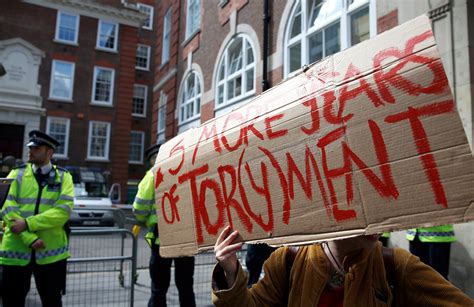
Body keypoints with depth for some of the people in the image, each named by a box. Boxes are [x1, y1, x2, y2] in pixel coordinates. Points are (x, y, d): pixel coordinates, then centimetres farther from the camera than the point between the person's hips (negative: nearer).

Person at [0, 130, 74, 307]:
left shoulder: (63, 177, 2)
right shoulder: (16, 174, 5)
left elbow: (63, 211, -11)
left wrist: (28, 223, -19)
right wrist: (29, 239, -17)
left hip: (51, 251, -1)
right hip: (16, 250, 1)